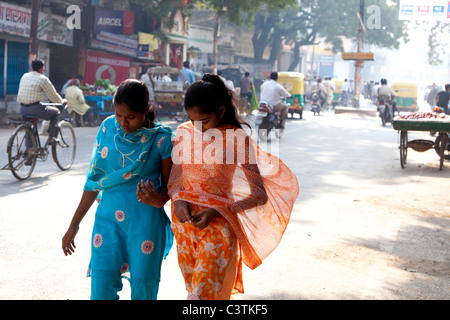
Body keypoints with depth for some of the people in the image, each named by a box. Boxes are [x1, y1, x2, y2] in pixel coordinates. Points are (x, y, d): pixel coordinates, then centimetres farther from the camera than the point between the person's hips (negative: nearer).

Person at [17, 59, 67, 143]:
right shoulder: (43, 79, -6)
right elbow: (53, 96, 0)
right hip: (36, 109, -6)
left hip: (23, 110, 6)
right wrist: (62, 101, 21)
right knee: (55, 112, 17)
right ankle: (51, 138, 12)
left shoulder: (24, 76, 12)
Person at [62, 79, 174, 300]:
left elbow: (169, 185, 1)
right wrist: (74, 225, 12)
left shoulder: (161, 138, -7)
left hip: (146, 223, -2)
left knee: (143, 289, 4)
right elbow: (94, 178, 10)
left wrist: (159, 199, -24)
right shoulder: (108, 128, 2)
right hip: (108, 220, 3)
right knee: (101, 289, -2)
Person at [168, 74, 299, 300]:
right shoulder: (184, 132, 1)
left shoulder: (237, 139, -13)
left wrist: (217, 211, -22)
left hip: (217, 225, -5)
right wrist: (177, 199, -12)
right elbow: (175, 175, 11)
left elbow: (260, 195, -13)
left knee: (204, 292, -7)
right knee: (193, 287, 16)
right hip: (184, 222, 5)